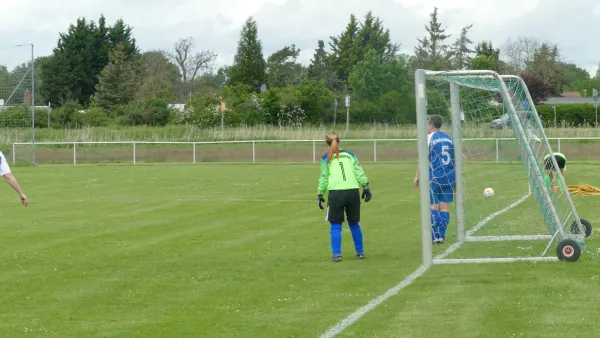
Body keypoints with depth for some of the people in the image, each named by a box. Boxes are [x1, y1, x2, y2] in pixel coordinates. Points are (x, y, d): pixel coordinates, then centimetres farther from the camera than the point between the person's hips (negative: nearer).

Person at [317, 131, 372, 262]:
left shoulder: (326, 158, 6)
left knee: (336, 226, 3)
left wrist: (320, 194, 6)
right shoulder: (350, 155, 14)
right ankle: (360, 252, 19)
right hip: (353, 191, 3)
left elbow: (323, 178, 2)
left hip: (336, 193, -3)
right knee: (354, 224, 15)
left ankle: (337, 254, -4)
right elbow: (359, 172, 7)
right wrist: (366, 187, 9)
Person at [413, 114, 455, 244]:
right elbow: (454, 159, 17)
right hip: (449, 177, 5)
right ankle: (442, 236, 6)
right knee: (445, 206, 6)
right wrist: (456, 177, 25)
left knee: (433, 206, -1)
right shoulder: (449, 138, 12)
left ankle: (435, 236, -8)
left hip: (434, 178, -5)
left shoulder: (429, 138, -5)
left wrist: (417, 177, -4)